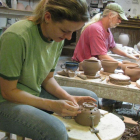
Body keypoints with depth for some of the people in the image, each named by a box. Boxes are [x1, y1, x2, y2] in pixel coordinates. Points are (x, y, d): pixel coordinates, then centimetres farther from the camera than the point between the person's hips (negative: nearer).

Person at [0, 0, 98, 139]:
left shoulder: (58, 37, -5)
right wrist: (52, 105, -26)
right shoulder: (17, 36, -28)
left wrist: (68, 97, -12)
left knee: (91, 98, 8)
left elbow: (48, 79, 5)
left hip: (35, 94, 8)